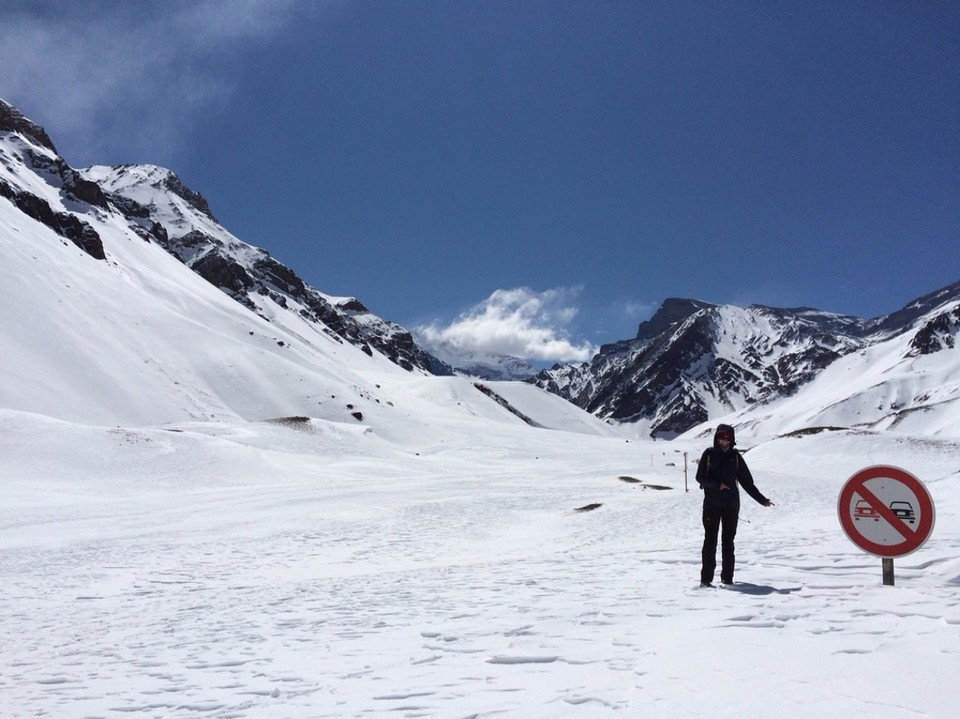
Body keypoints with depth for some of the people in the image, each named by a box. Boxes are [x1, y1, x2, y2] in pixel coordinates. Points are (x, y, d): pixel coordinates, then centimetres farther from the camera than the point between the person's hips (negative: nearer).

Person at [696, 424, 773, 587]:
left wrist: (762, 500, 7)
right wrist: (717, 484, -16)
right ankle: (706, 578, -4)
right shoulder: (709, 454, 2)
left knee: (728, 541, 6)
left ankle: (727, 577, 12)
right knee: (710, 540, -4)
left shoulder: (735, 457, 8)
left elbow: (747, 481, 10)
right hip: (711, 504, -2)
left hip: (731, 505, 2)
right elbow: (700, 477, -2)